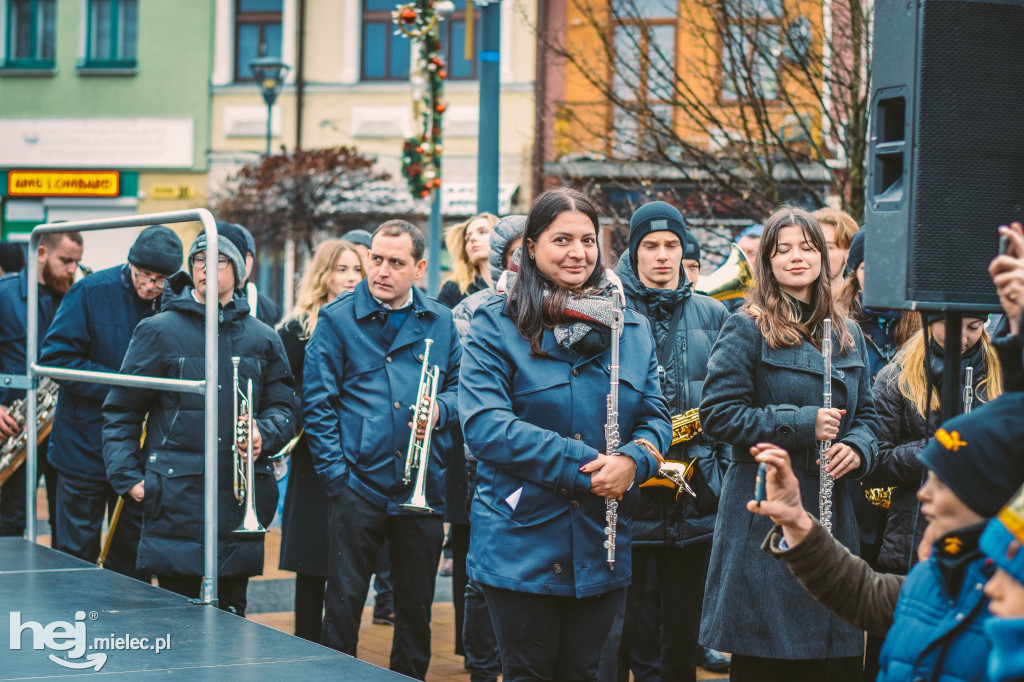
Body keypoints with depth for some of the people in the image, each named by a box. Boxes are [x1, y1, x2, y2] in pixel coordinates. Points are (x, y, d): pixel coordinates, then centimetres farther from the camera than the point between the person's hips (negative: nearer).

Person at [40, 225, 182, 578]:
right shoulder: (92, 292, -9)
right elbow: (55, 356, -12)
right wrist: (118, 387, -18)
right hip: (86, 447, -3)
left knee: (132, 555, 10)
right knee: (78, 550, 4)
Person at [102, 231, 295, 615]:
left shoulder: (262, 339, 12)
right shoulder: (158, 331, 4)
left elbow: (283, 409, 13)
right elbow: (121, 412, 5)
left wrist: (263, 434, -9)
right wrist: (127, 477, -4)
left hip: (242, 498, 3)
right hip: (177, 499, -3)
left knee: (232, 617, 8)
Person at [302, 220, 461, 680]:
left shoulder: (440, 322, 8)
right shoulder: (337, 320, -1)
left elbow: (459, 385, 15)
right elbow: (317, 404, -4)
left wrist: (440, 409, -7)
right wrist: (336, 474, -10)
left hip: (422, 487, 3)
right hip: (359, 484, -3)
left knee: (416, 606, 11)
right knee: (343, 601, 0)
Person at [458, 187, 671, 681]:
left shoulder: (633, 329, 10)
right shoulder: (496, 324, -5)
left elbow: (655, 416, 9)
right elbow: (485, 424, -16)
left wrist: (633, 459, -16)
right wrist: (584, 467, -21)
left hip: (604, 547, 4)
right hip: (521, 544, -4)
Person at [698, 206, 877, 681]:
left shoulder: (847, 334, 14)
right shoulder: (747, 329, -4)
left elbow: (865, 413, 19)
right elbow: (718, 412, -11)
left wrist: (857, 448, -5)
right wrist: (803, 425, -16)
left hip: (832, 515, 5)